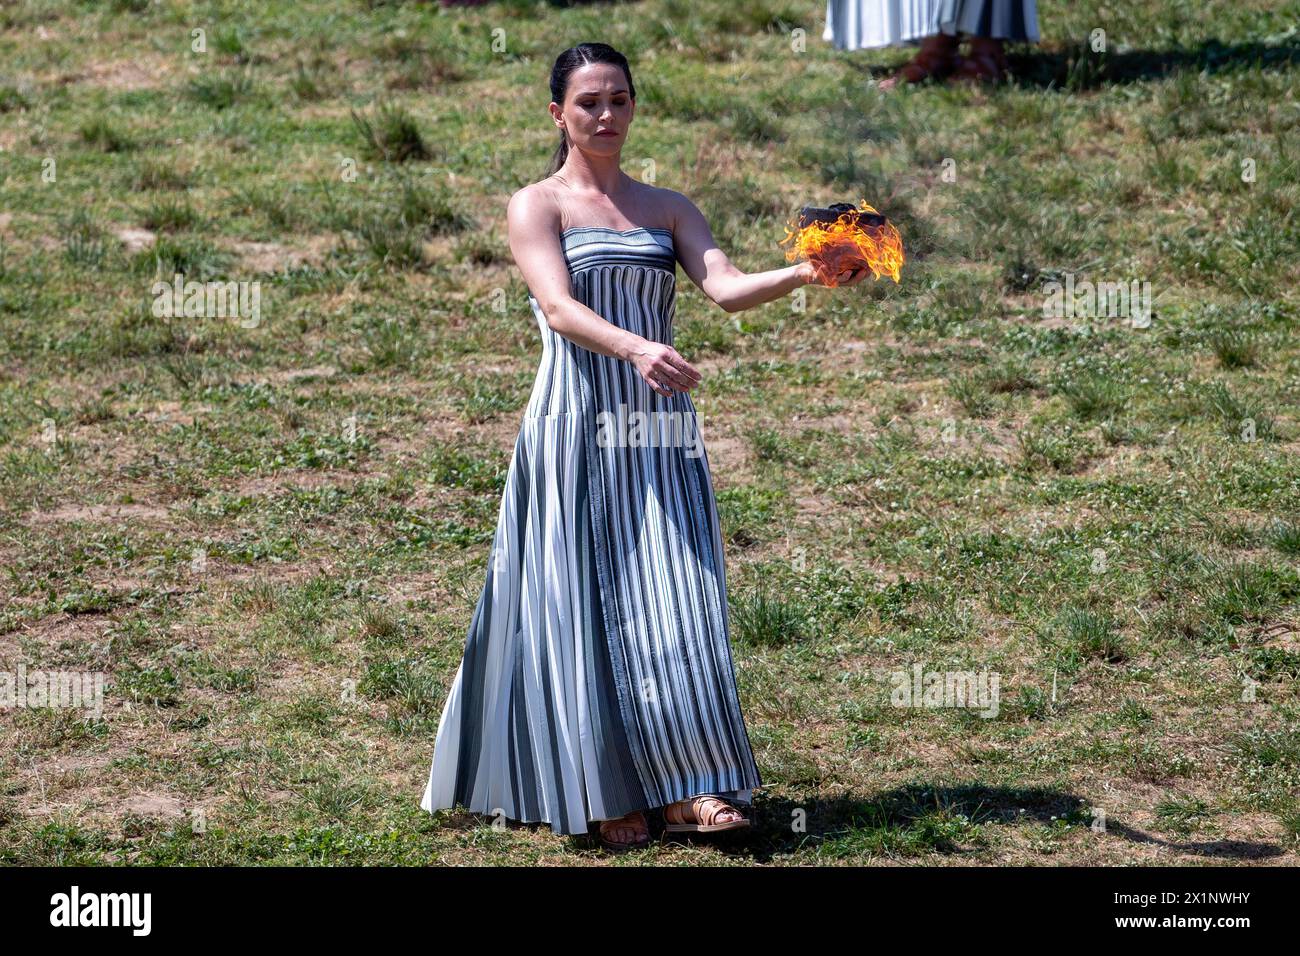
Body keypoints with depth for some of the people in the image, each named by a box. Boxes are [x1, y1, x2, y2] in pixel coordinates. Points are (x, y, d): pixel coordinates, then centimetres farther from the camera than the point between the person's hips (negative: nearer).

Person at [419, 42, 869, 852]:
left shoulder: (668, 209, 14)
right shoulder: (536, 206, 2)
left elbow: (727, 286, -2)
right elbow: (559, 308, -14)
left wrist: (805, 273, -23)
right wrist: (637, 349, -32)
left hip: (659, 430, 3)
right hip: (577, 426, -3)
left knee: (670, 597, -5)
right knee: (586, 601, -3)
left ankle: (689, 786, -8)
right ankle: (604, 793, 1)